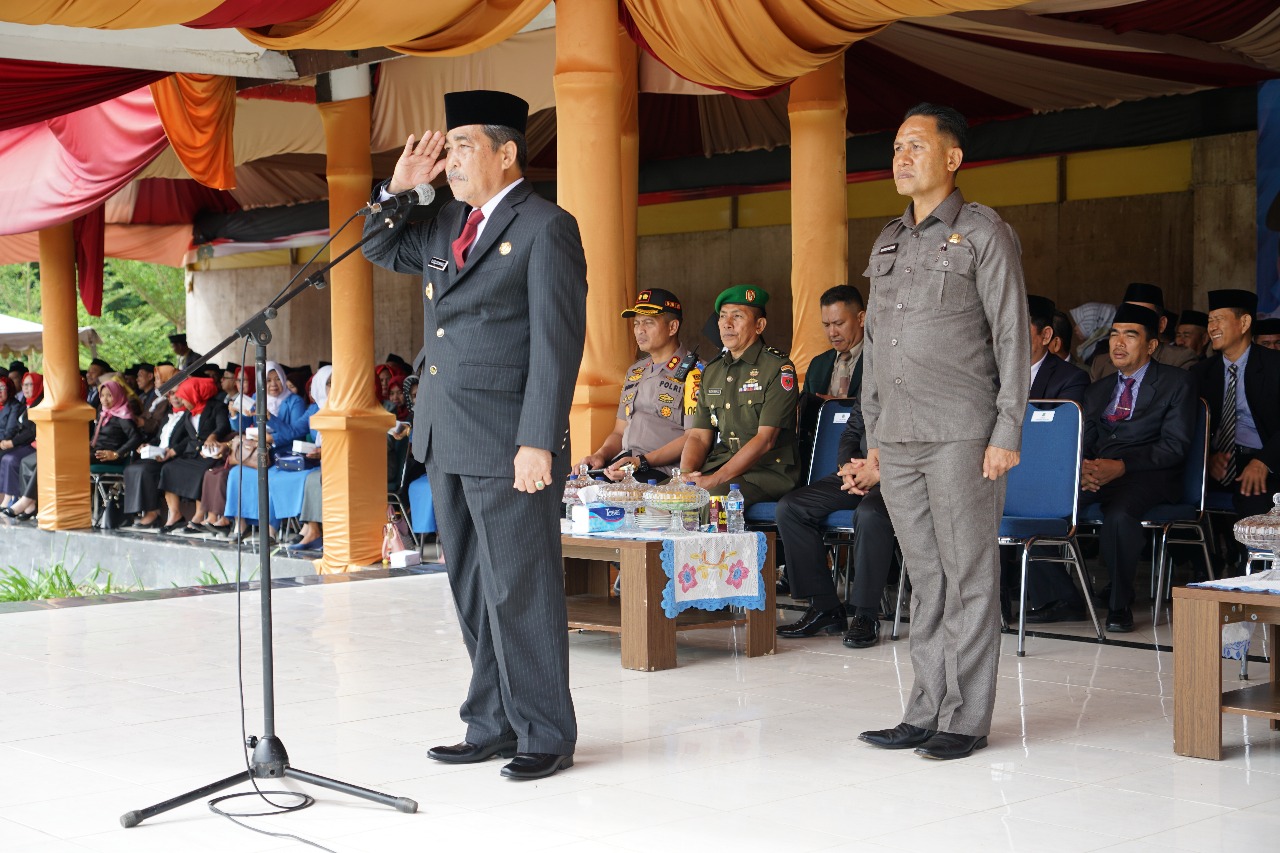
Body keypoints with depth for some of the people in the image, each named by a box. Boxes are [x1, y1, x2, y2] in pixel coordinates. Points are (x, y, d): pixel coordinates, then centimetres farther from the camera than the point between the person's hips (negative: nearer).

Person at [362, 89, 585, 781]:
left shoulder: (546, 229, -8)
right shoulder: (449, 225, 15)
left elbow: (557, 344, -14)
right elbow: (380, 250, 30)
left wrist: (538, 442, -20)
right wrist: (399, 188, 12)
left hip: (508, 445, -8)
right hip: (445, 439, 8)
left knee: (521, 592, -2)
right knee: (472, 593, 13)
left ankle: (546, 734, 8)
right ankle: (493, 725, 22)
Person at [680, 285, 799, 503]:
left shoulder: (778, 368, -6)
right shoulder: (712, 371, 16)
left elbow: (765, 439, -15)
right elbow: (699, 436, 12)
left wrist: (715, 480, -22)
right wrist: (685, 473, -10)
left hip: (767, 470, -6)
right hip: (718, 466, 6)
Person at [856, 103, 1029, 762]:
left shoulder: (984, 233, -1)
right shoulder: (887, 243, 18)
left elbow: (1013, 338, -6)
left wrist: (1007, 433, -12)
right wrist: (872, 432, 16)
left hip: (960, 434, -6)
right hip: (897, 437, 6)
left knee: (969, 577, -2)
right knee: (925, 579, 9)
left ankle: (967, 718, 3)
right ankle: (926, 712, 14)